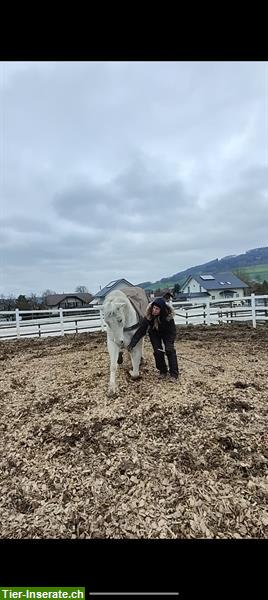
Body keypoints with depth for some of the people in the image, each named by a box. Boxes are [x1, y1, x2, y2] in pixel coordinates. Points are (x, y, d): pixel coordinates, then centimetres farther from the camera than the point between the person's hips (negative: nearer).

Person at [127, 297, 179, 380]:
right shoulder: (148, 316, -33)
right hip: (154, 334, 1)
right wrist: (132, 344, -36)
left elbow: (172, 332, -27)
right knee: (158, 352, -9)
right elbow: (140, 330, -31)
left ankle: (174, 374, 3)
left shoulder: (169, 316, -35)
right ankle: (163, 371, 15)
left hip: (166, 334, -1)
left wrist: (170, 344, -39)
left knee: (170, 351, -11)